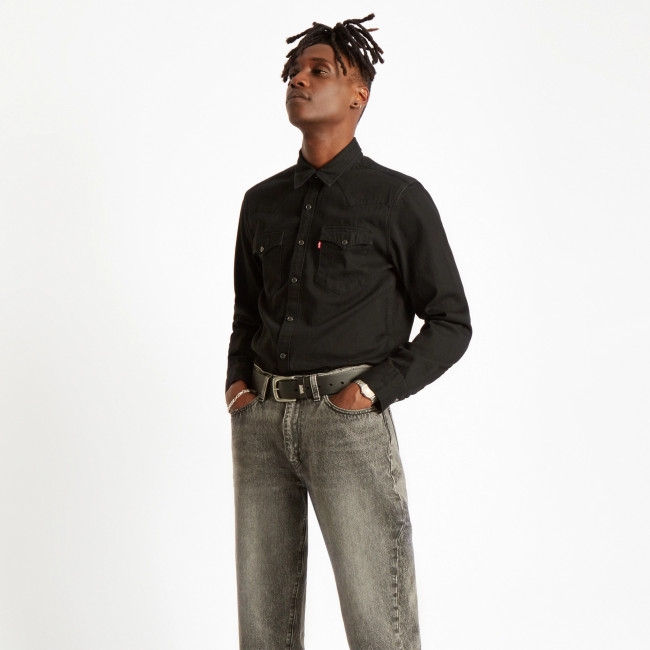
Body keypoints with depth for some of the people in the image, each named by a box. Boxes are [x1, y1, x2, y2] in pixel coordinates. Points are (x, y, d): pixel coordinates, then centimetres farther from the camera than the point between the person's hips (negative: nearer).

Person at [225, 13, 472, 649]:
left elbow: (451, 323, 1)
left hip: (348, 417, -5)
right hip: (261, 418, 5)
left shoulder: (399, 199, -1)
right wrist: (236, 381, 7)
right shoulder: (262, 201, 14)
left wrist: (374, 389, -10)